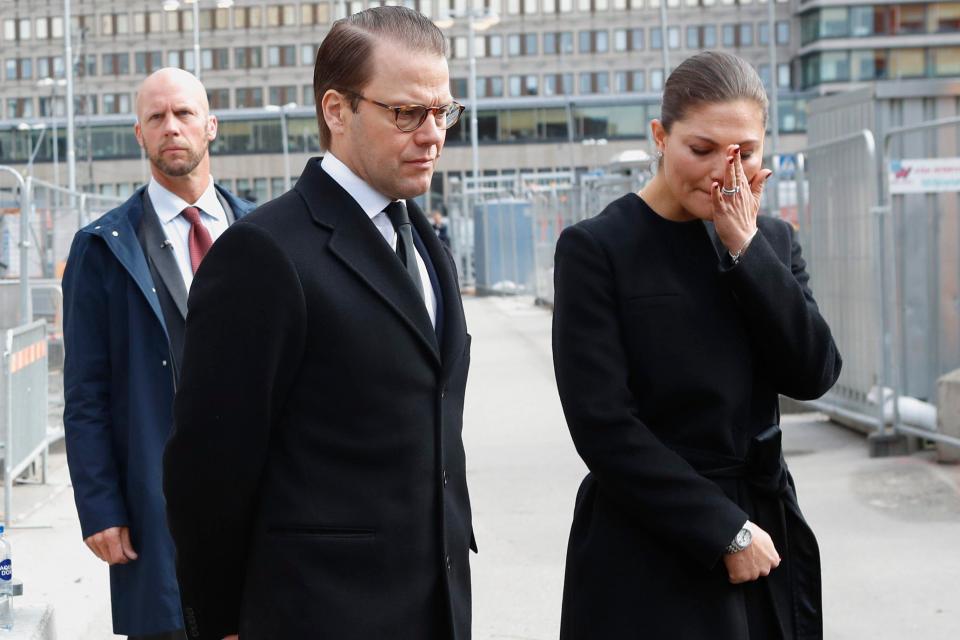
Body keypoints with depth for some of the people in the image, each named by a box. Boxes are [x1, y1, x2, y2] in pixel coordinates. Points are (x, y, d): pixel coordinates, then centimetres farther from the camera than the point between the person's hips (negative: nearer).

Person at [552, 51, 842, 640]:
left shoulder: (771, 241, 7)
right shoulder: (596, 249, -9)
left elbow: (814, 376, -5)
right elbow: (603, 425, -14)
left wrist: (745, 248, -11)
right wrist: (725, 529, -14)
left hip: (766, 535, 5)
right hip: (649, 555, -4)